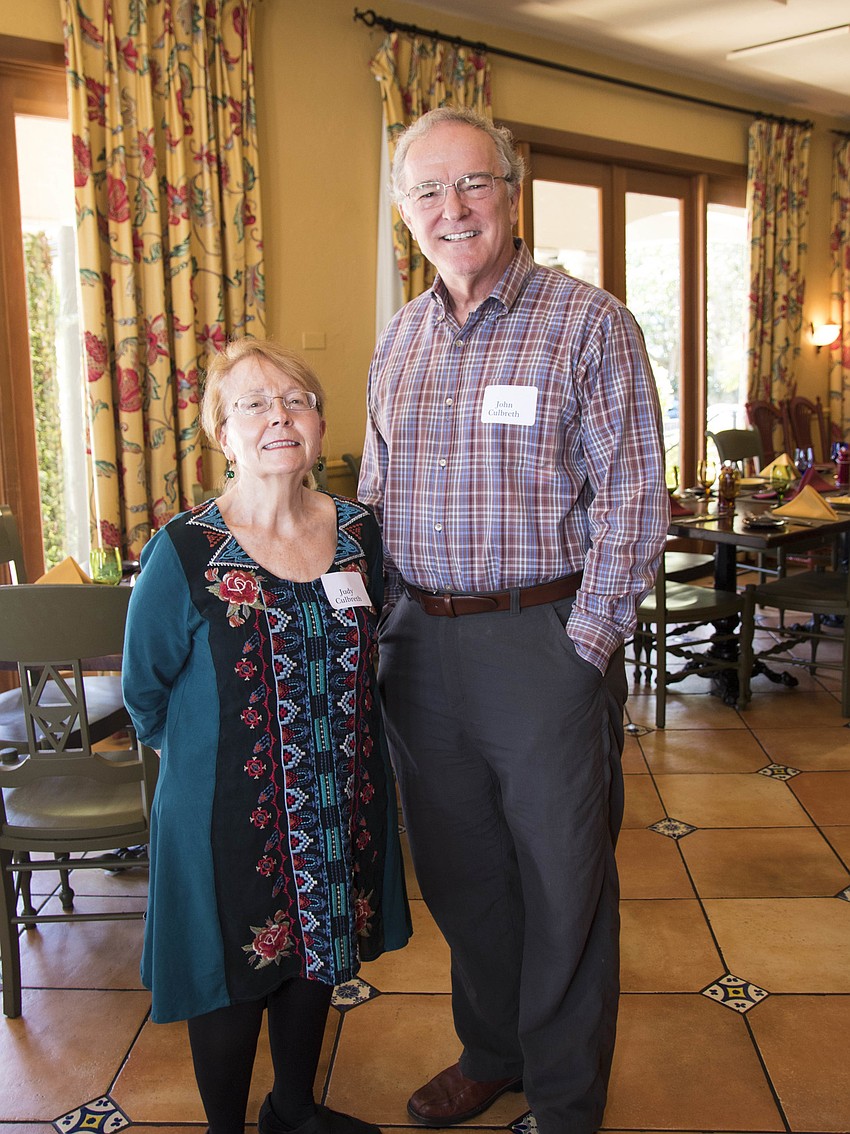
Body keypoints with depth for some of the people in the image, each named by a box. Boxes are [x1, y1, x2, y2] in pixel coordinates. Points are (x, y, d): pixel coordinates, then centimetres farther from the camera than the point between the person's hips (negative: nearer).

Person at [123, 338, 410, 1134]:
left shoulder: (357, 533, -4)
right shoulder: (183, 554, -17)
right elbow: (145, 693, -5)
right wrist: (207, 757, 4)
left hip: (341, 805, 5)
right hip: (227, 814, -4)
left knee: (317, 959, 22)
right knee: (232, 982, 14)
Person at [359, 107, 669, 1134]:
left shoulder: (589, 323, -6)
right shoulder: (398, 340, 11)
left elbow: (631, 501, -10)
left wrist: (582, 646, -14)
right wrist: (383, 625, 7)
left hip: (548, 641, -5)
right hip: (419, 644, 5)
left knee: (563, 880, 9)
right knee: (459, 868, 17)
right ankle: (490, 1051, 41)